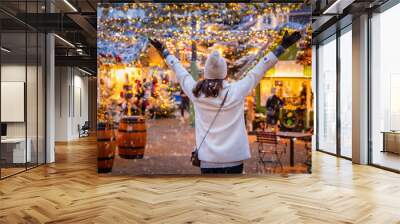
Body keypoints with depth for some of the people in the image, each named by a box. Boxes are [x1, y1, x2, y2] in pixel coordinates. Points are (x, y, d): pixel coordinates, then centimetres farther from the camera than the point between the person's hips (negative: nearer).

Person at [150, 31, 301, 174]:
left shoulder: (196, 92, -2)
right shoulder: (237, 91, -7)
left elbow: (179, 71, 12)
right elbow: (260, 69, 1)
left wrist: (163, 51, 28)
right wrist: (282, 46, 10)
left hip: (207, 160, 2)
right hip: (234, 158, -1)